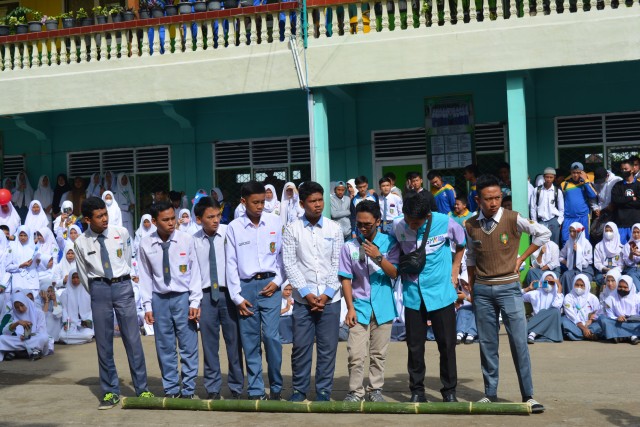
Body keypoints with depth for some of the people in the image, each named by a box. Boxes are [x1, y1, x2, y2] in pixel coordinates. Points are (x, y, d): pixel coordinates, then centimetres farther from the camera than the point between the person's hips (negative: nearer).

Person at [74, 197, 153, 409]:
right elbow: (83, 275, 10)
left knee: (133, 340, 1)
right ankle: (110, 391, 16)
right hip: (99, 290, 1)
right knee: (103, 343, 5)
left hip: (122, 286, 0)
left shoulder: (122, 233, -3)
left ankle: (141, 389, 9)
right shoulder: (81, 243, -2)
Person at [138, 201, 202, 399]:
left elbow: (195, 271, -3)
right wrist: (147, 305, 0)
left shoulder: (186, 240, -7)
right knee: (165, 348, 9)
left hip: (183, 297, -1)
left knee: (188, 346, 2)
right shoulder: (146, 245, -3)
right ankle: (171, 389, 21)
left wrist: (195, 302, -7)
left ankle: (188, 390, 13)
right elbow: (145, 276, 3)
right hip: (159, 299, 1)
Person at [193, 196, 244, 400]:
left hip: (228, 292, -1)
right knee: (209, 343, 8)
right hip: (206, 294, 2)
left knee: (234, 341, 5)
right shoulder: (194, 240, 1)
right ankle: (212, 388, 20)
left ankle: (236, 387, 18)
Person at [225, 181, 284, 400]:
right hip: (246, 286, 1)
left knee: (271, 335, -10)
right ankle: (256, 390, 12)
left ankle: (276, 387, 6)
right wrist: (237, 297, 0)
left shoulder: (275, 222, 3)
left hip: (270, 285, -1)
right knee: (250, 341, 3)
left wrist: (277, 281, -5)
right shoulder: (234, 227, 2)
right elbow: (231, 264, 3)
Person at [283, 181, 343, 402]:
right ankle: (299, 390, 16)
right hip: (303, 298, -1)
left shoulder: (333, 228, 5)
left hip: (330, 298, 1)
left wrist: (327, 294, -6)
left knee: (327, 347, 3)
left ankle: (324, 390, 14)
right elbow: (289, 264, -2)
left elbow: (337, 264, 3)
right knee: (301, 346, 2)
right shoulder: (292, 229, 2)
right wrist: (307, 293, -9)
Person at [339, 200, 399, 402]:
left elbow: (395, 273, -3)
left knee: (379, 353, 8)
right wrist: (350, 308, -5)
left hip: (383, 307, 1)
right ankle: (355, 392, 4)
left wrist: (379, 257, -18)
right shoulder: (349, 247, 0)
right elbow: (346, 279, 1)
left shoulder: (389, 242, 1)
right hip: (360, 307, -1)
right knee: (356, 354, -6)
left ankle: (375, 390, 18)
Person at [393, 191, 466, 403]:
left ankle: (449, 391, 17)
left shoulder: (445, 223, -11)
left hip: (441, 293, -1)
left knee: (447, 344, 4)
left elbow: (461, 244, 9)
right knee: (414, 346, 6)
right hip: (413, 295, 2)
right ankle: (417, 391, 18)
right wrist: (402, 271, 6)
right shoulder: (397, 226, -8)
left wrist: (454, 269, 7)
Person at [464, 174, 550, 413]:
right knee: (487, 344, 6)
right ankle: (490, 394, 15)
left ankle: (528, 395, 1)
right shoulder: (471, 225, 2)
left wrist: (521, 259, -1)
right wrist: (471, 288, 14)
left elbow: (544, 233, 1)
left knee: (519, 342, -5)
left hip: (509, 288, -2)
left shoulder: (513, 219, -8)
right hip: (482, 290, 3)